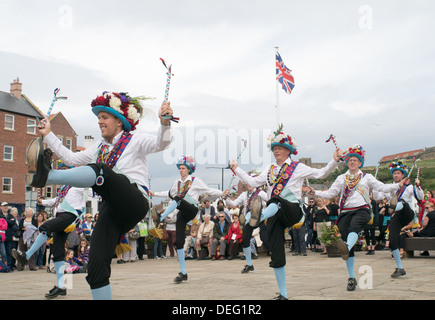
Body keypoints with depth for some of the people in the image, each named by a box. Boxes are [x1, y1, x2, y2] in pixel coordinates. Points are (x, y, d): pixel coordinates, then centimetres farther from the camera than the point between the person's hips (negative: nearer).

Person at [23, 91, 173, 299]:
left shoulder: (135, 140, 8)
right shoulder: (100, 147, 28)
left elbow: (160, 144, -10)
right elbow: (72, 158, 35)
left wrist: (164, 123, -30)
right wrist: (48, 135, 36)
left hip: (134, 202, -6)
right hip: (112, 209, 6)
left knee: (99, 172, -34)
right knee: (96, 268, -7)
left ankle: (45, 176, -48)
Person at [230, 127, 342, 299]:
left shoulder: (298, 167, 9)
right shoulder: (270, 170, 23)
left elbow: (321, 174, 4)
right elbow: (253, 182, 26)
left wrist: (334, 161, -9)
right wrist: (237, 169, 27)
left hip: (292, 210, -4)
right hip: (274, 214, 4)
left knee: (276, 200, -39)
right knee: (276, 253, -4)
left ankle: (259, 217, -73)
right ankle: (283, 293, 3)